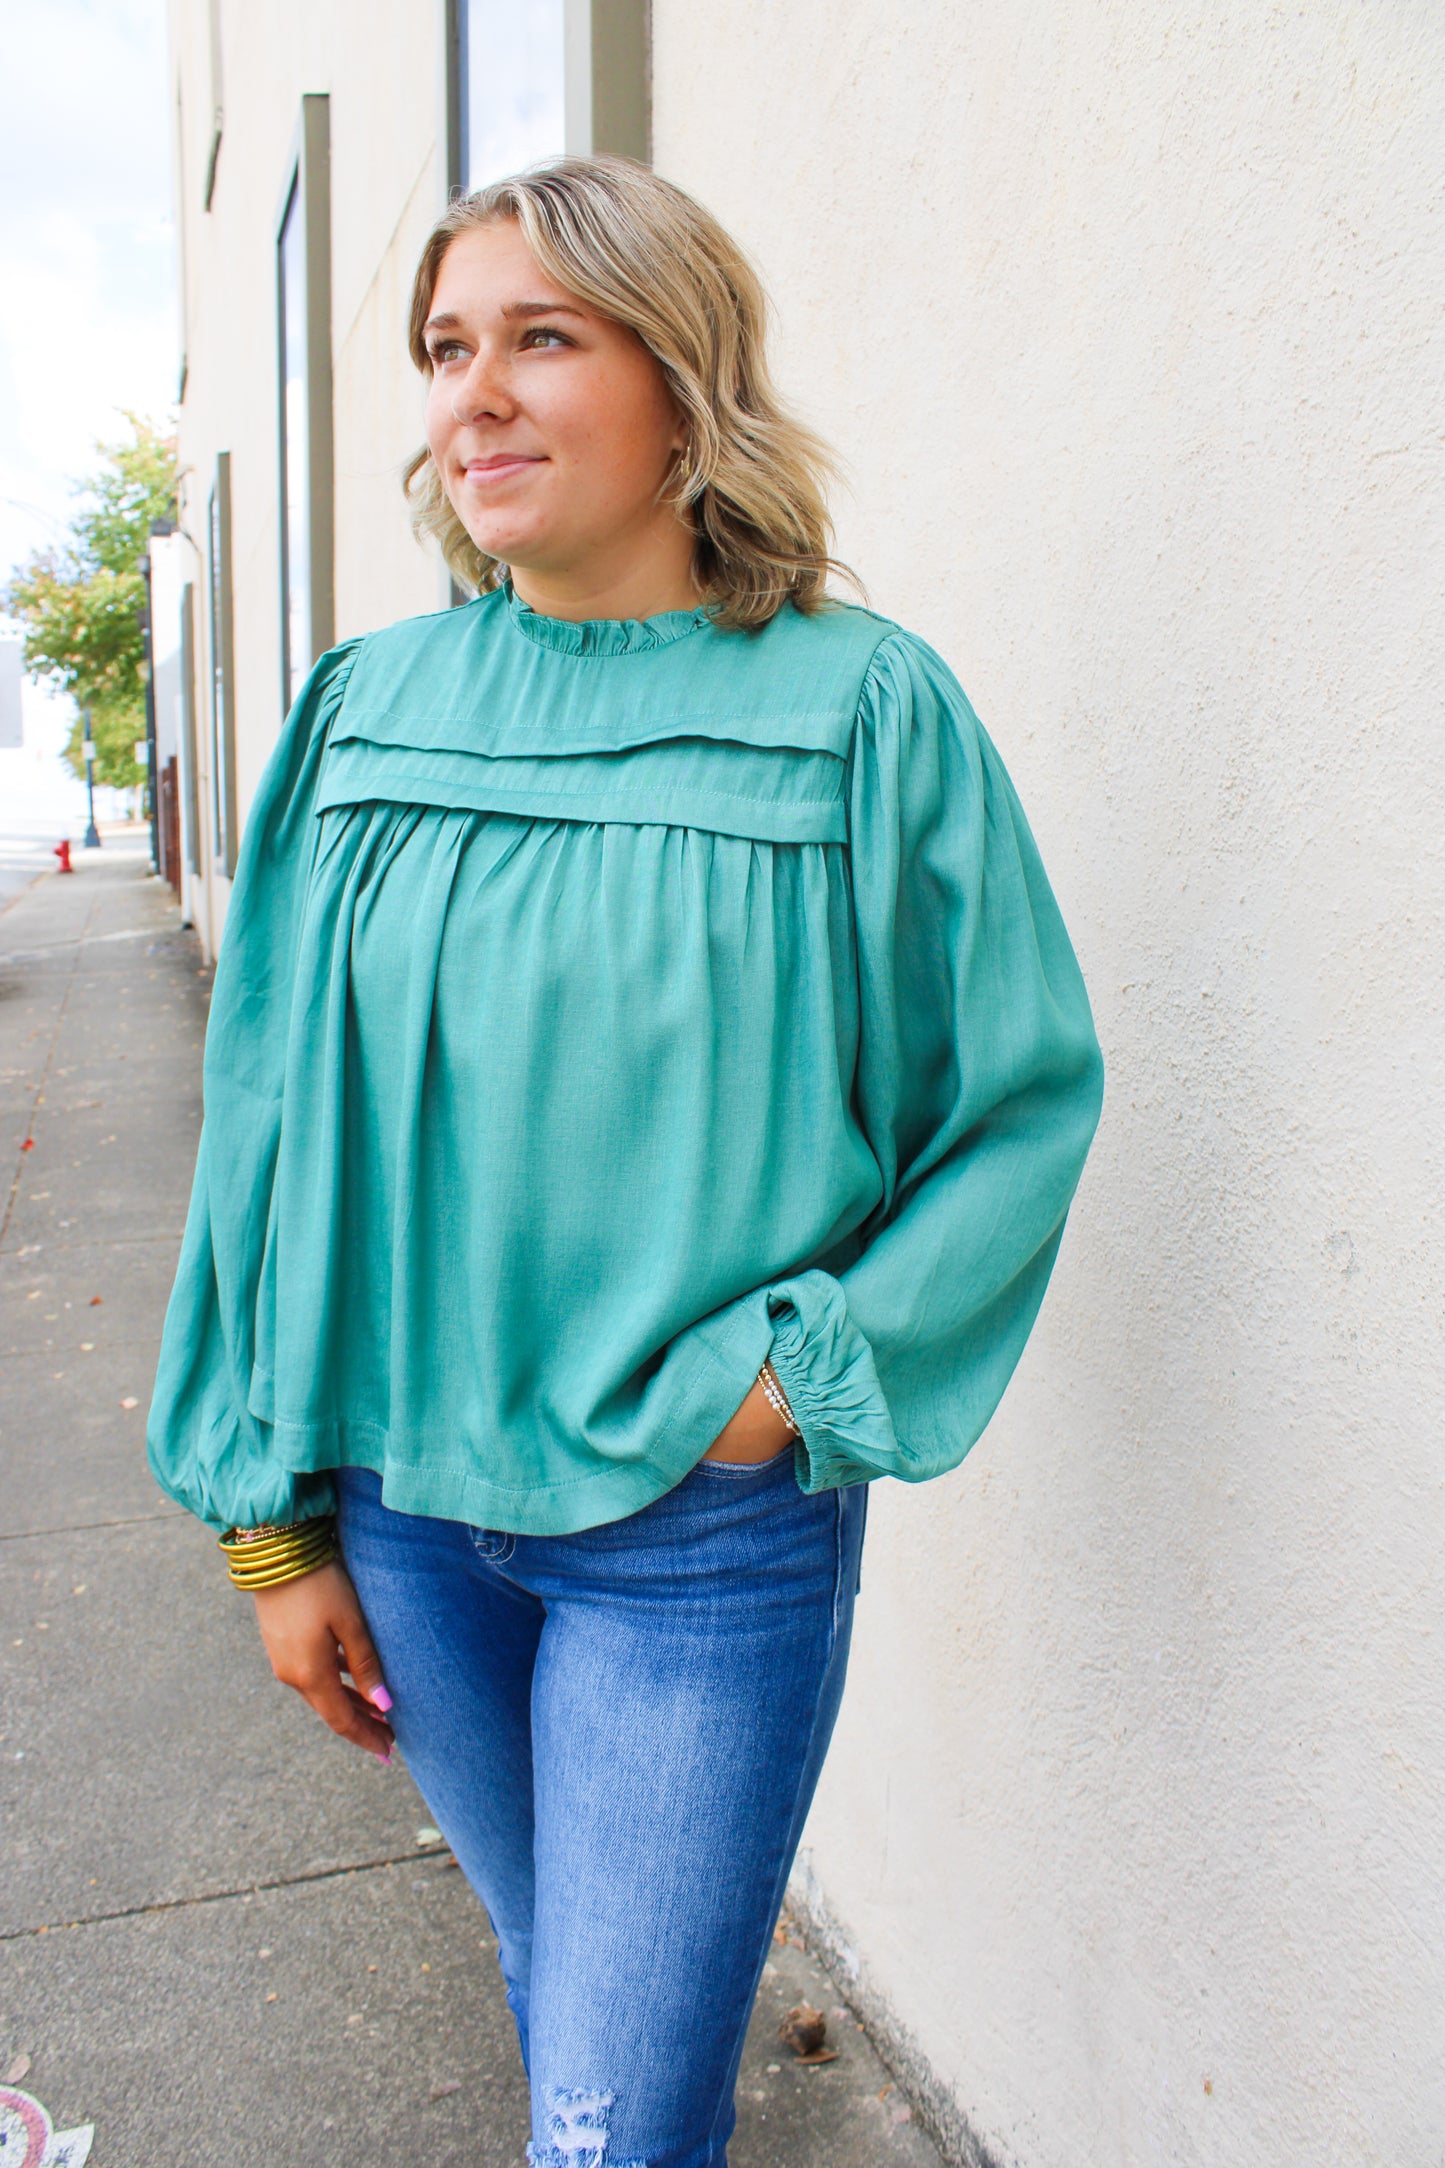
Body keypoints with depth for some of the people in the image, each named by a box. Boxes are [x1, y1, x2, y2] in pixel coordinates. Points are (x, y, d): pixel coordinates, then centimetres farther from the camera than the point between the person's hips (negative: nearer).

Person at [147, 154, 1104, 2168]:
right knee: (560, 1979, 24)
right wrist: (274, 1514, 4)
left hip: (710, 1529, -3)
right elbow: (277, 1116, 3)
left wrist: (802, 1371, -15)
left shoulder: (861, 709, -9)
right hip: (407, 1498, 4)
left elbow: (1026, 1096, -4)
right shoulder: (369, 704, 0)